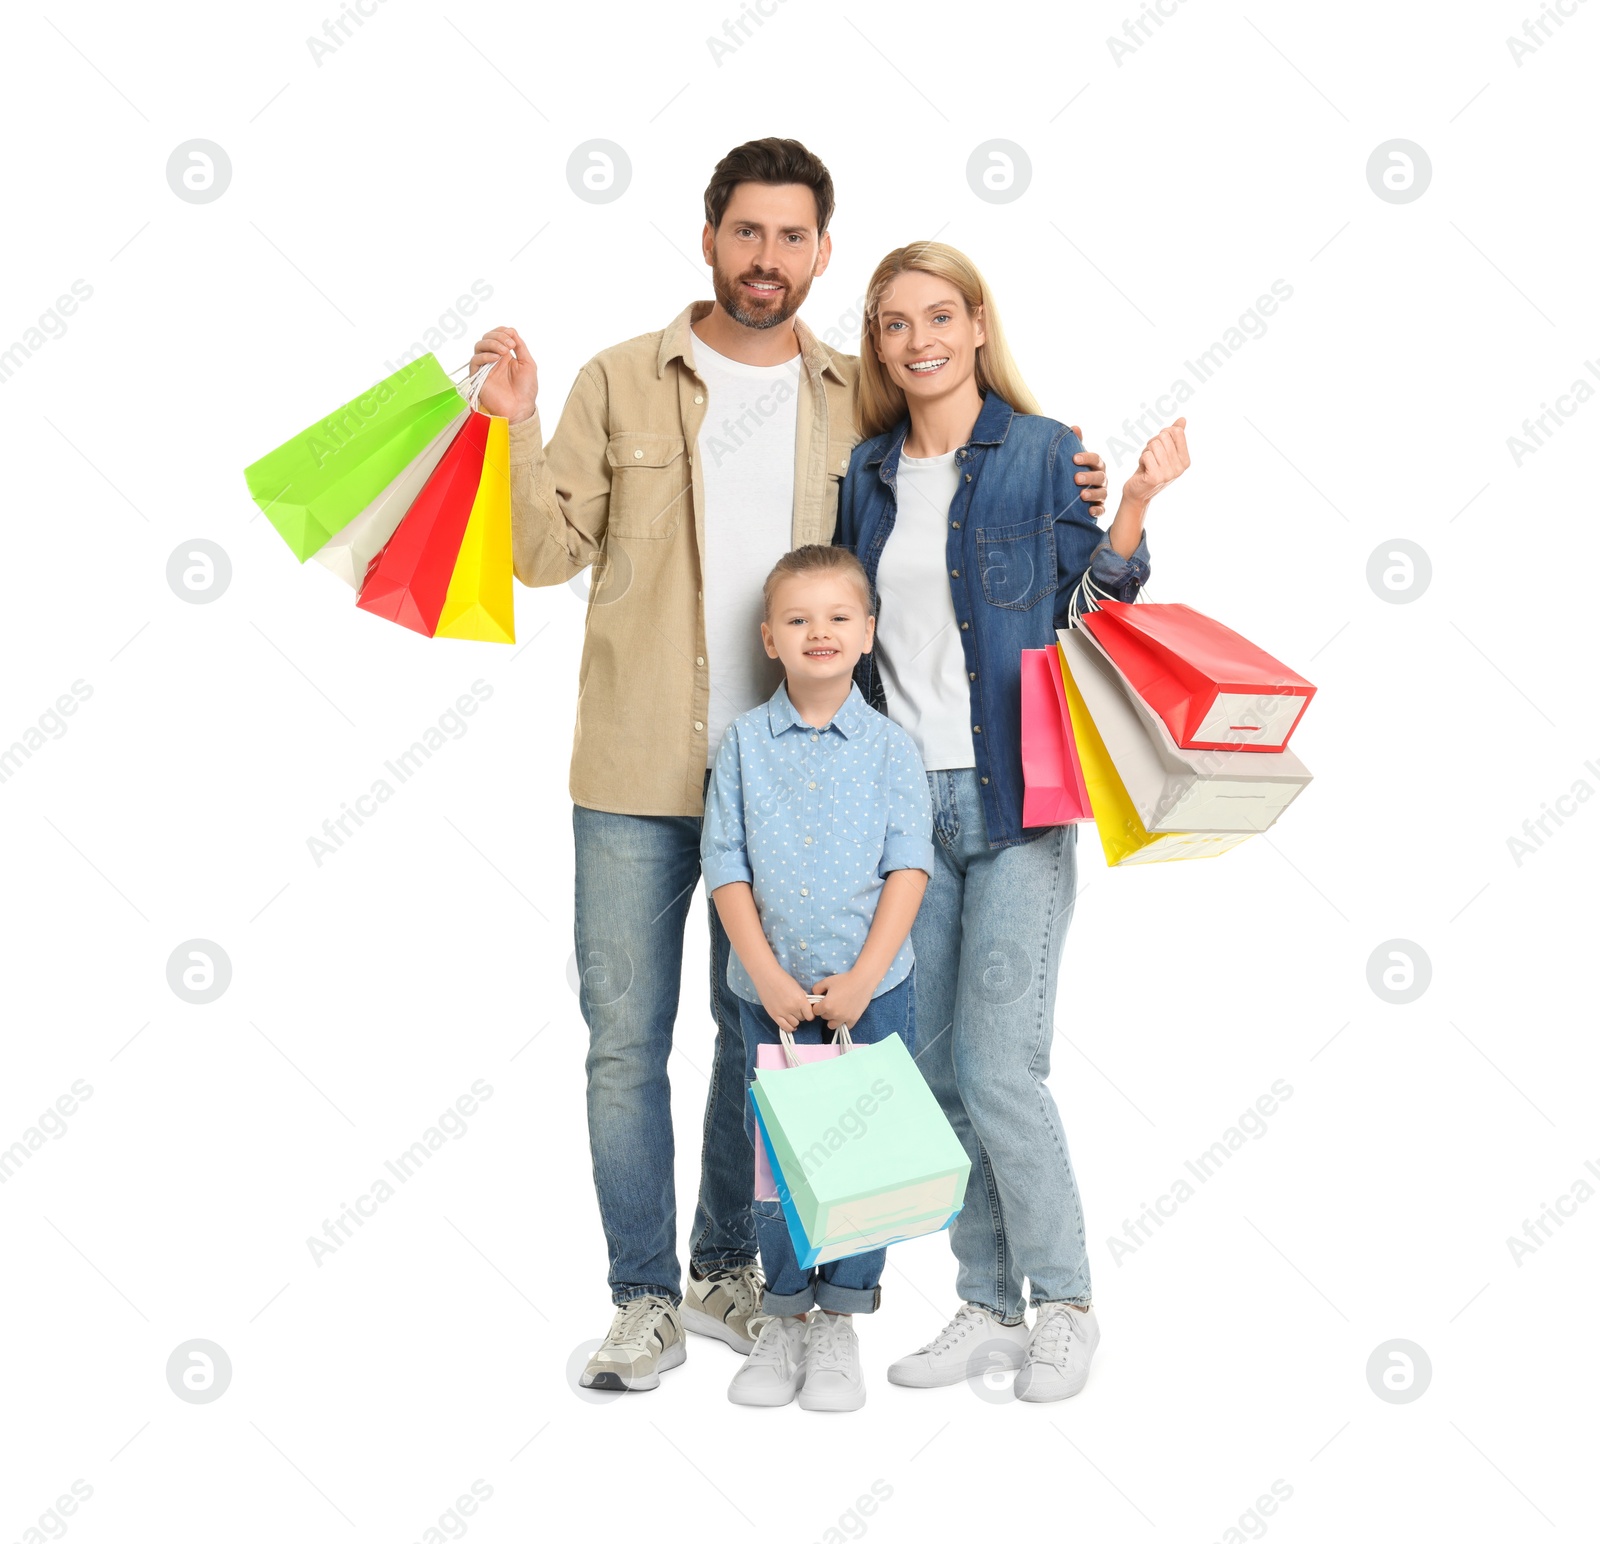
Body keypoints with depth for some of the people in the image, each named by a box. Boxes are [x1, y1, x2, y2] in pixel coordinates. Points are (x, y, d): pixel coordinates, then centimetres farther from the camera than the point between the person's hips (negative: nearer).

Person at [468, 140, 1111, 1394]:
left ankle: (726, 1268, 30)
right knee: (626, 1038, 2)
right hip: (637, 774, -1)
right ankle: (645, 1298, 15)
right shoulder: (621, 383, 2)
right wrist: (518, 430, -16)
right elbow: (549, 552, -2)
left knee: (760, 1034, 12)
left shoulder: (861, 401, 6)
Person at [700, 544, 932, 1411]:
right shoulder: (745, 743, 1)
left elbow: (909, 867, -6)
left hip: (872, 992, -1)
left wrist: (863, 978, -14)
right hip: (769, 994, 1)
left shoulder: (890, 748, -1)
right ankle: (784, 1318, 23)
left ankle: (839, 1324, 18)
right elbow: (726, 868, -2)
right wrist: (769, 977, -10)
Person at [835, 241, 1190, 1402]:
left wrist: (1134, 509, -17)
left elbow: (1090, 610, -3)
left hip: (1013, 796, -5)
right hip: (904, 799, 5)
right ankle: (988, 1306, 21)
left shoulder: (1045, 452, -1)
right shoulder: (867, 473, 11)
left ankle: (1066, 1306, 10)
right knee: (934, 1070, 8)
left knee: (999, 1070, -8)